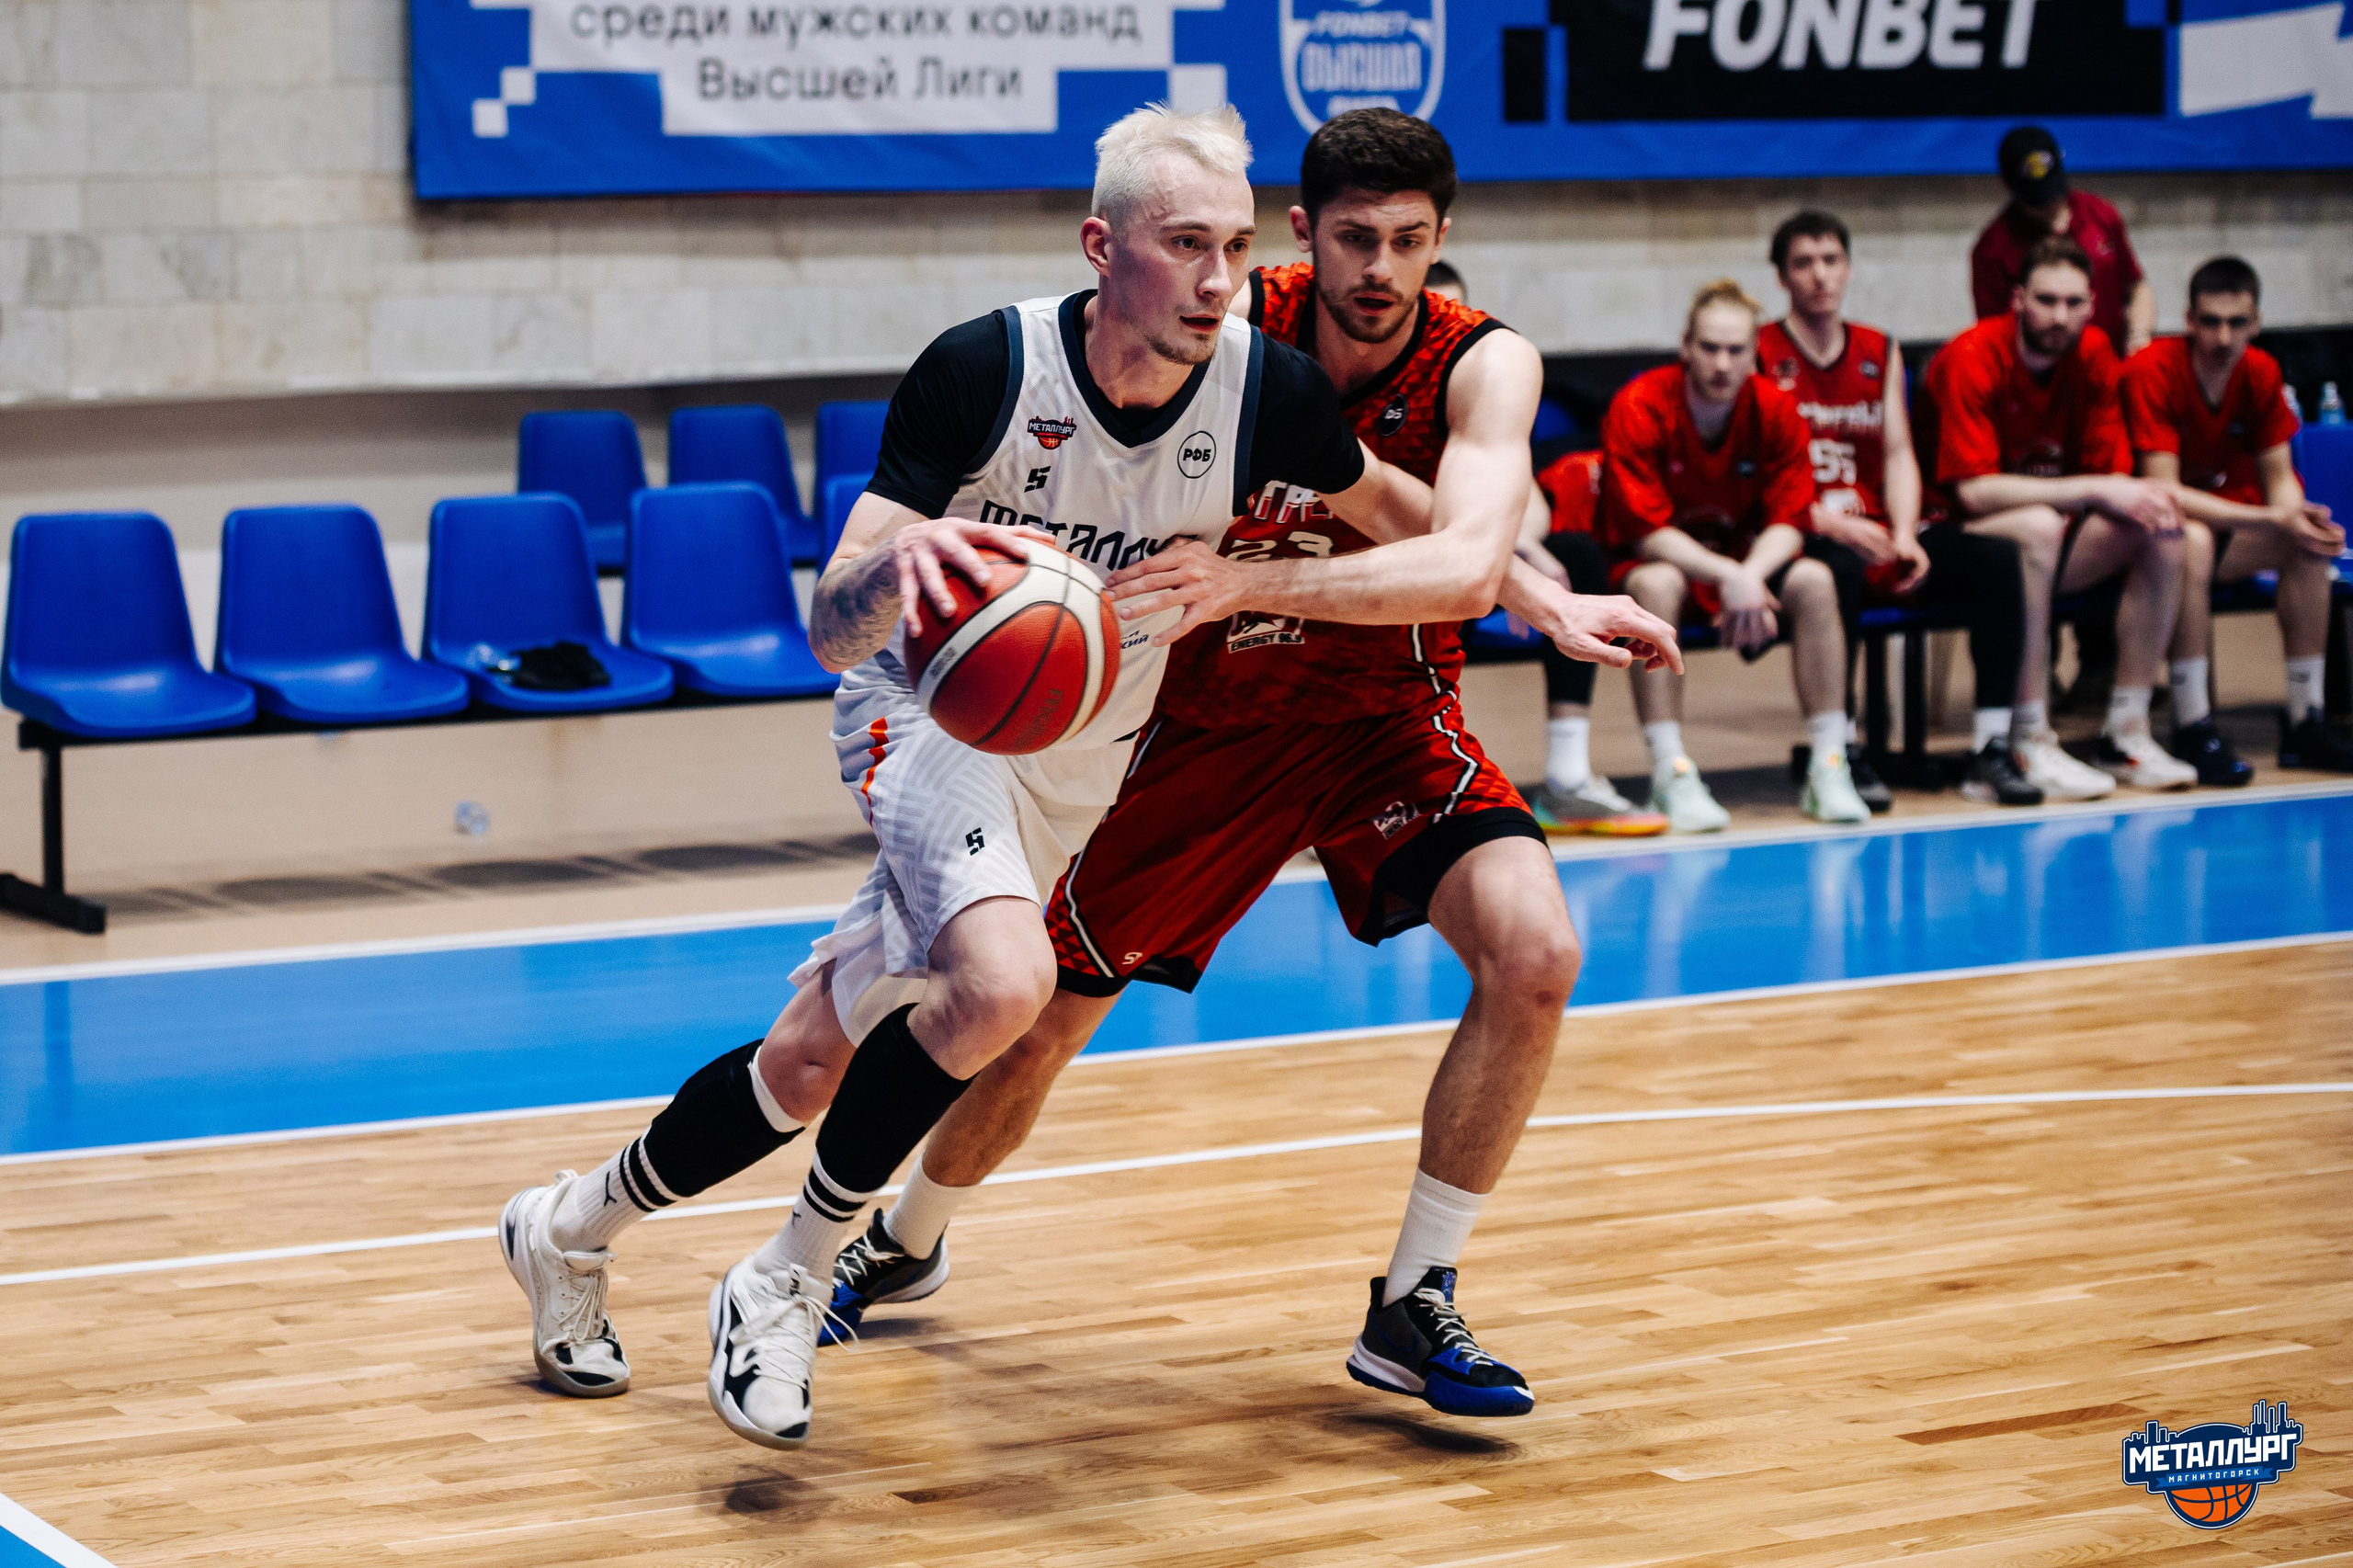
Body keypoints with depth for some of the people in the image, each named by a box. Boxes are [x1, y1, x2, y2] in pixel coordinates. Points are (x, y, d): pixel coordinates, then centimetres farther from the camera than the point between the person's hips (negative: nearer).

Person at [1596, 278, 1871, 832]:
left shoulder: (1776, 411, -7)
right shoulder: (1638, 408, -18)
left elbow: (1789, 521, -10)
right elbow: (1645, 531, -21)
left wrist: (1751, 576, -31)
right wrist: (1726, 577, -34)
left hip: (1746, 562, 4)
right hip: (1656, 560, -4)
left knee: (1814, 581, -23)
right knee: (1658, 584, -37)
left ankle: (1829, 769, -21)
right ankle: (1670, 775, -37)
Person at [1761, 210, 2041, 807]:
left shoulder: (1880, 354, 17)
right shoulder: (1760, 355, -1)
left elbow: (1898, 454, 10)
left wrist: (1904, 536, -8)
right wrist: (1827, 522, -23)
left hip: (1877, 537, 6)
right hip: (1800, 538, -6)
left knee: (1994, 556, -17)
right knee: (1839, 565, -40)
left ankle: (1992, 751, -19)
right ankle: (1840, 754, -30)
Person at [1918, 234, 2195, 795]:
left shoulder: (2092, 353, 1)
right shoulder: (1971, 359, -18)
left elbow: (2110, 471, 3)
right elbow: (1973, 490, -26)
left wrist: (2139, 498, -21)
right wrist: (2094, 490, -28)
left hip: (2045, 538, 6)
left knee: (2162, 529, -15)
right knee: (2038, 526, -37)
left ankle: (2127, 734, -12)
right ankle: (2030, 744, -33)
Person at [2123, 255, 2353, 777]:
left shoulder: (2261, 372, -3)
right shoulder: (2151, 372, -21)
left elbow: (2278, 477, 0)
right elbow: (2163, 490, -27)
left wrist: (2298, 517, -26)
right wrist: (2272, 519, -34)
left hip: (2226, 516, 6)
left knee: (2309, 543, -19)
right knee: (2194, 540, -38)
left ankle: (2304, 722, -15)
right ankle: (2192, 729, -34)